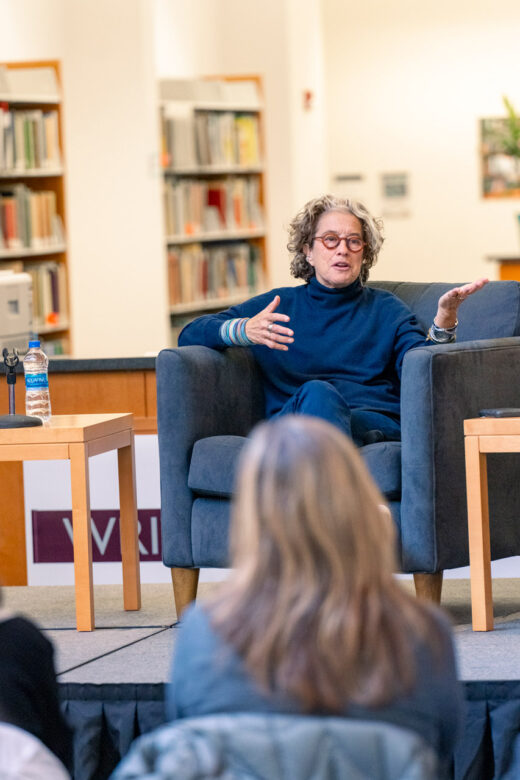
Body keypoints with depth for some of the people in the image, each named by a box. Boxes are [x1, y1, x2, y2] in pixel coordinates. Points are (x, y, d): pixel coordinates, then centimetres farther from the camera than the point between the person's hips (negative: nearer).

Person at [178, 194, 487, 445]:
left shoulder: (386, 309, 26)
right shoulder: (278, 305, 26)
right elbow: (190, 335, 17)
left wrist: (444, 320, -12)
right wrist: (244, 330, -4)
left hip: (374, 423, 0)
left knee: (320, 396, -36)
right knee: (316, 392, -37)